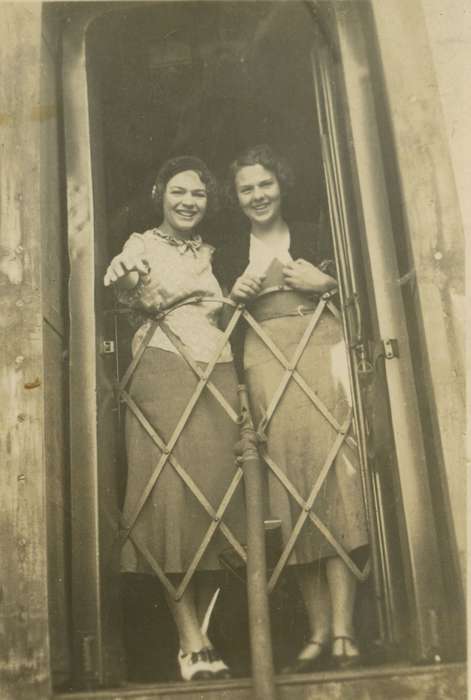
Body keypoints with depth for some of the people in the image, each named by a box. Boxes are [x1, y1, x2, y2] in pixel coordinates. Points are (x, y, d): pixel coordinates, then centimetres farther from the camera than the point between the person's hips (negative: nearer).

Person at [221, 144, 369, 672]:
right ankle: (319, 630, 2)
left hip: (319, 352, -2)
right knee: (290, 491, -3)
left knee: (333, 474, -10)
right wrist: (235, 295, 0)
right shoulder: (232, 254, 19)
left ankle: (343, 629, -9)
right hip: (263, 366, 2)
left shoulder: (313, 236, 13)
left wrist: (324, 283, -6)